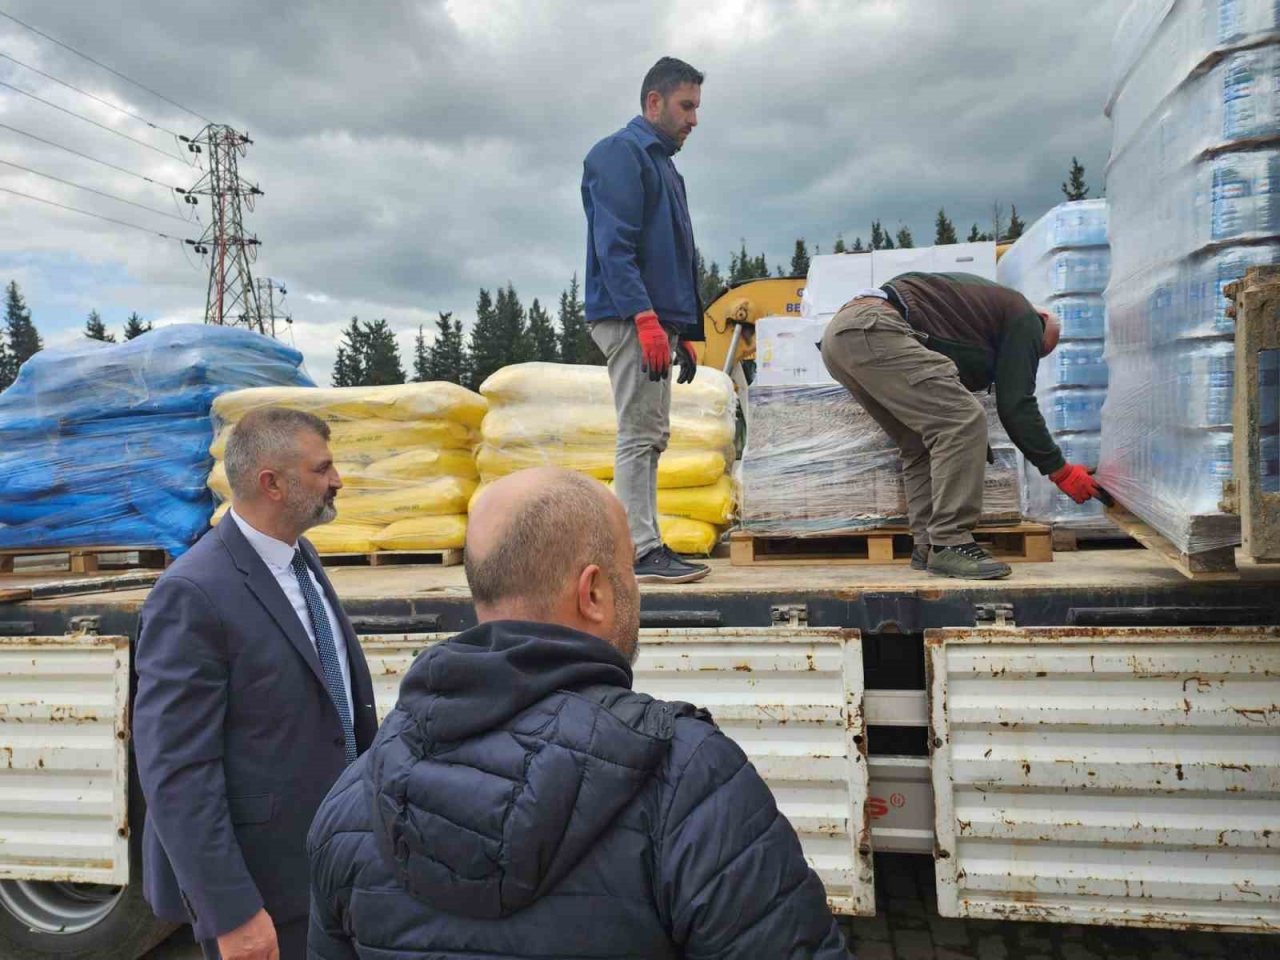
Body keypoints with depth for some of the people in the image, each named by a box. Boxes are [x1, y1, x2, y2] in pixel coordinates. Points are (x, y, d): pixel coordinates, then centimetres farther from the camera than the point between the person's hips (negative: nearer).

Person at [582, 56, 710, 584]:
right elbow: (614, 245, -17)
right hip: (629, 318, -10)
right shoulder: (620, 153, -5)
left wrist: (684, 332, 19)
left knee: (650, 437, 9)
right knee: (639, 436, -9)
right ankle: (642, 551, -6)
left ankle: (648, 546, 15)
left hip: (655, 321, 10)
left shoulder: (662, 162, 24)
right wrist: (646, 317, -25)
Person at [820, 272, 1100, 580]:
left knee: (922, 444, 15)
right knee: (962, 420, -11)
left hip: (840, 334, 10)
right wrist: (1060, 470, 10)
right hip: (872, 332, -10)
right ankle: (949, 545, -11)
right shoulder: (1024, 318, 10)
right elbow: (1016, 404, 3)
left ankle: (928, 545, 13)